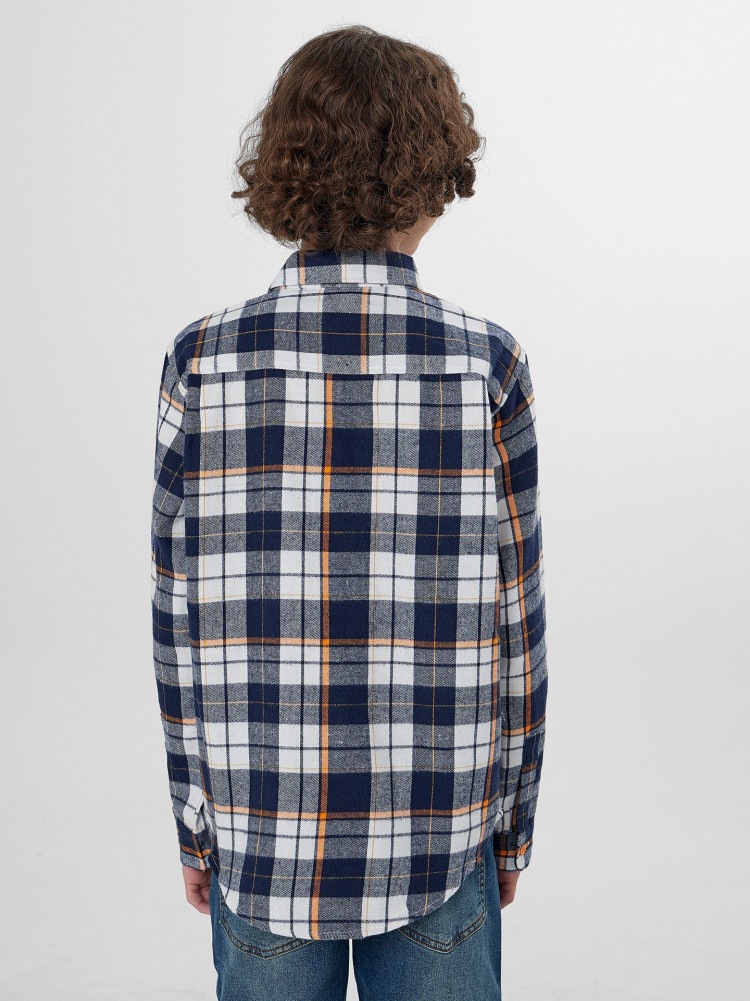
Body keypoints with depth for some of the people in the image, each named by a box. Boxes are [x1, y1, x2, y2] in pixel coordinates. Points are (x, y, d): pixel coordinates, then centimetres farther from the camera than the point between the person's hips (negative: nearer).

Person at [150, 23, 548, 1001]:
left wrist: (196, 826, 7)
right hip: (442, 846, 0)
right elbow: (514, 625, -6)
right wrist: (514, 825, 7)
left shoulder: (205, 363, -10)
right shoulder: (487, 365, -11)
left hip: (261, 845, 1)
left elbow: (180, 626, -6)